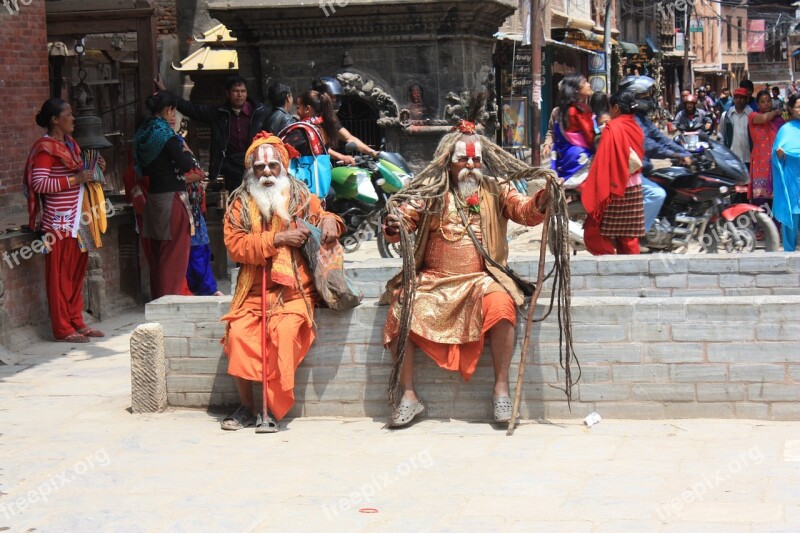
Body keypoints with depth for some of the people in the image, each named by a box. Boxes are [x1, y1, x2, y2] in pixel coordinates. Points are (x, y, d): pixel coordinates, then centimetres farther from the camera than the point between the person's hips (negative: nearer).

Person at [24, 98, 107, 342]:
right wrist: (75, 179, -21)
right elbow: (39, 183, -20)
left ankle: (76, 322, 20)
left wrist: (94, 170, 9)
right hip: (59, 222, -9)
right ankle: (62, 329, 2)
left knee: (77, 273, 12)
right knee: (60, 275, -3)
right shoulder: (45, 148, -11)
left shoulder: (70, 144, 16)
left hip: (77, 220, 9)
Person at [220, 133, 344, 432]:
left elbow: (323, 218, 24)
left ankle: (271, 410, -19)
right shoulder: (240, 203, 8)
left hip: (294, 289, -1)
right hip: (253, 289, 1)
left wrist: (330, 221, -2)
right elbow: (235, 245, -4)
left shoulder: (301, 197, 10)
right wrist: (278, 239, -13)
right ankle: (247, 408, -7)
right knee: (238, 333, -23)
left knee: (284, 331, -28)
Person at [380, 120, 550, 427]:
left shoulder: (496, 190, 8)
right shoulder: (430, 192, 8)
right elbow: (404, 219, 1)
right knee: (400, 309, -24)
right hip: (432, 280, 1)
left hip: (480, 278, -1)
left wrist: (542, 199, -28)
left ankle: (501, 388, -22)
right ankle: (408, 396, -15)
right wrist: (393, 227, -24)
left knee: (500, 304, -32)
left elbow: (527, 213, -5)